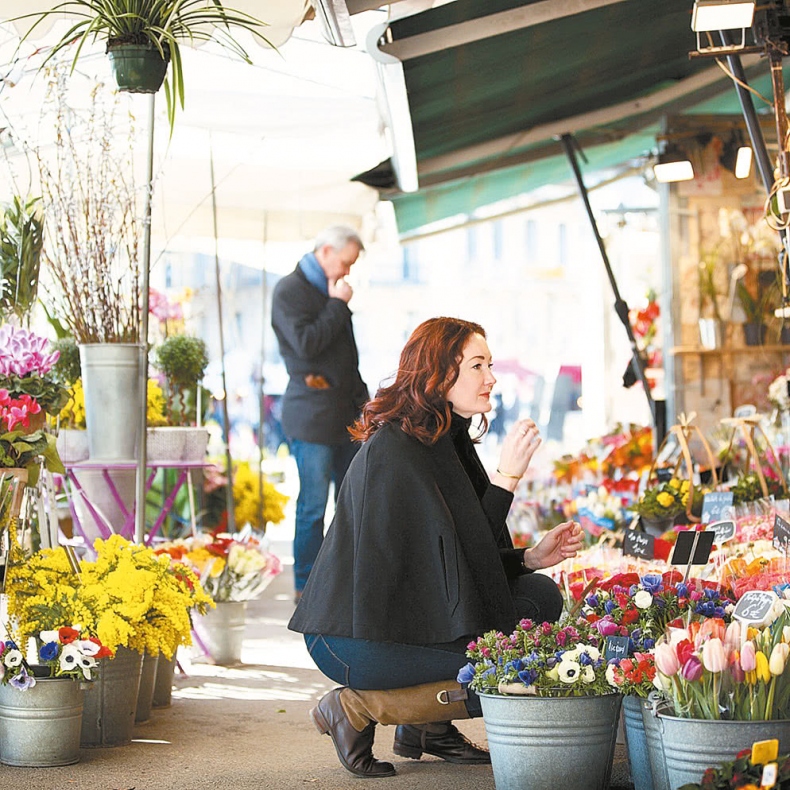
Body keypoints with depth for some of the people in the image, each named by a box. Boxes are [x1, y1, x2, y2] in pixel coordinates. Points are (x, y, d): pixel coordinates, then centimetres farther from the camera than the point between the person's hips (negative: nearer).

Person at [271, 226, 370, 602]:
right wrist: (337, 305, -14)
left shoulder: (330, 290, 17)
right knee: (313, 504, -4)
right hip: (311, 415, -8)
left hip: (346, 412, 8)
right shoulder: (289, 291, -9)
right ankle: (306, 587, 4)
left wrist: (361, 396, 19)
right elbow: (306, 343, -22)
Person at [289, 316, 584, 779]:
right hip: (359, 641, -10)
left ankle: (430, 727, 8)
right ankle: (357, 708, -6)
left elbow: (467, 559, 14)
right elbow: (454, 554, -21)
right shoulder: (395, 449, -18)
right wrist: (509, 475, -21)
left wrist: (533, 557, -1)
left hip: (407, 615, 10)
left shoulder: (448, 441, 12)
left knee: (541, 597, 3)